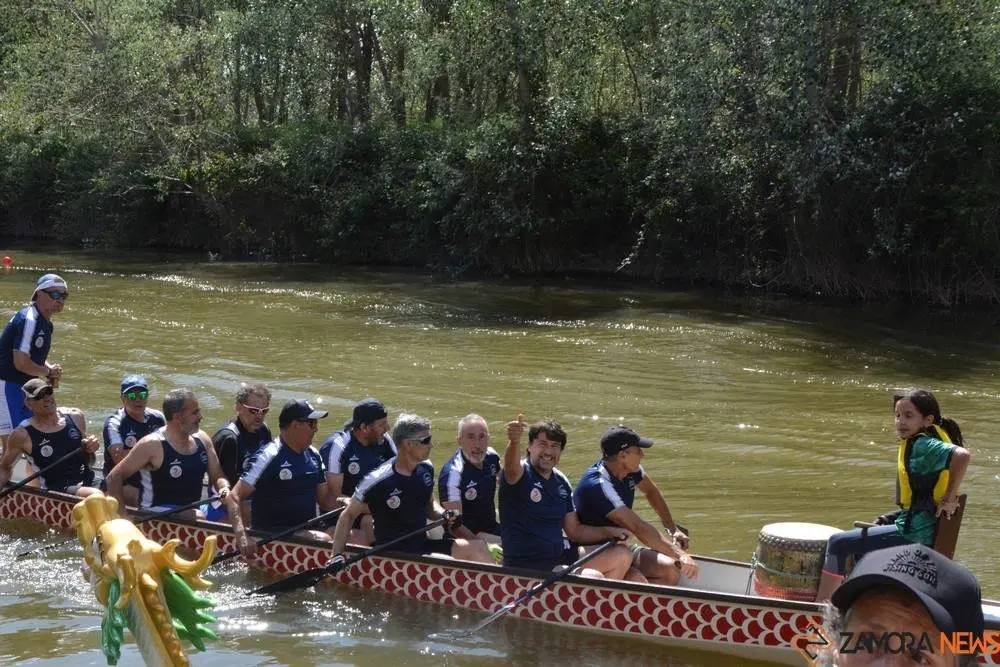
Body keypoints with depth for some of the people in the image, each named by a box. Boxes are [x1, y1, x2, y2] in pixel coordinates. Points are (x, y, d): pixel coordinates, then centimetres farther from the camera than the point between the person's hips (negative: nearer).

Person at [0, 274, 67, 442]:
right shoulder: (28, 320, -20)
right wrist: (49, 372, -10)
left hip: (24, 388, 10)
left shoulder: (46, 324, 10)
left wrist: (52, 371, 2)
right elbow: (21, 363, -26)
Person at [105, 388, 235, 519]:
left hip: (193, 509, 7)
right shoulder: (152, 444, -13)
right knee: (199, 518, -32)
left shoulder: (202, 439, 6)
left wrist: (225, 489, -9)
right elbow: (114, 478, -9)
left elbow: (218, 476, 14)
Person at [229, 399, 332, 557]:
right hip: (271, 536, -7)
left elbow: (324, 499, 17)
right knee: (325, 541, -29)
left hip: (307, 529, 7)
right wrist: (242, 537, -31)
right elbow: (234, 497, -17)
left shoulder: (313, 456, 13)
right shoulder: (268, 456, -12)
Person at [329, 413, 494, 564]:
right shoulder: (378, 480, -16)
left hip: (423, 544, 7)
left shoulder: (426, 469, 4)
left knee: (478, 547, -12)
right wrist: (337, 555, -14)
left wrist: (444, 515, -2)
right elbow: (348, 515, -7)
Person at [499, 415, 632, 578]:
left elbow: (574, 531, 17)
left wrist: (609, 532, 3)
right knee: (594, 577, -26)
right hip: (527, 568, -8)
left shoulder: (562, 483, 11)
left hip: (561, 557, 8)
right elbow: (512, 468, -37)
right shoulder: (520, 474, -10)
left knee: (622, 555, 6)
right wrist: (514, 442, -58)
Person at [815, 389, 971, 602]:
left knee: (838, 543, -6)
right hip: (921, 526, 10)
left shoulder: (922, 445, -18)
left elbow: (961, 455, -35)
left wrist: (949, 499, -27)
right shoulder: (920, 443, 10)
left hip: (915, 534, -10)